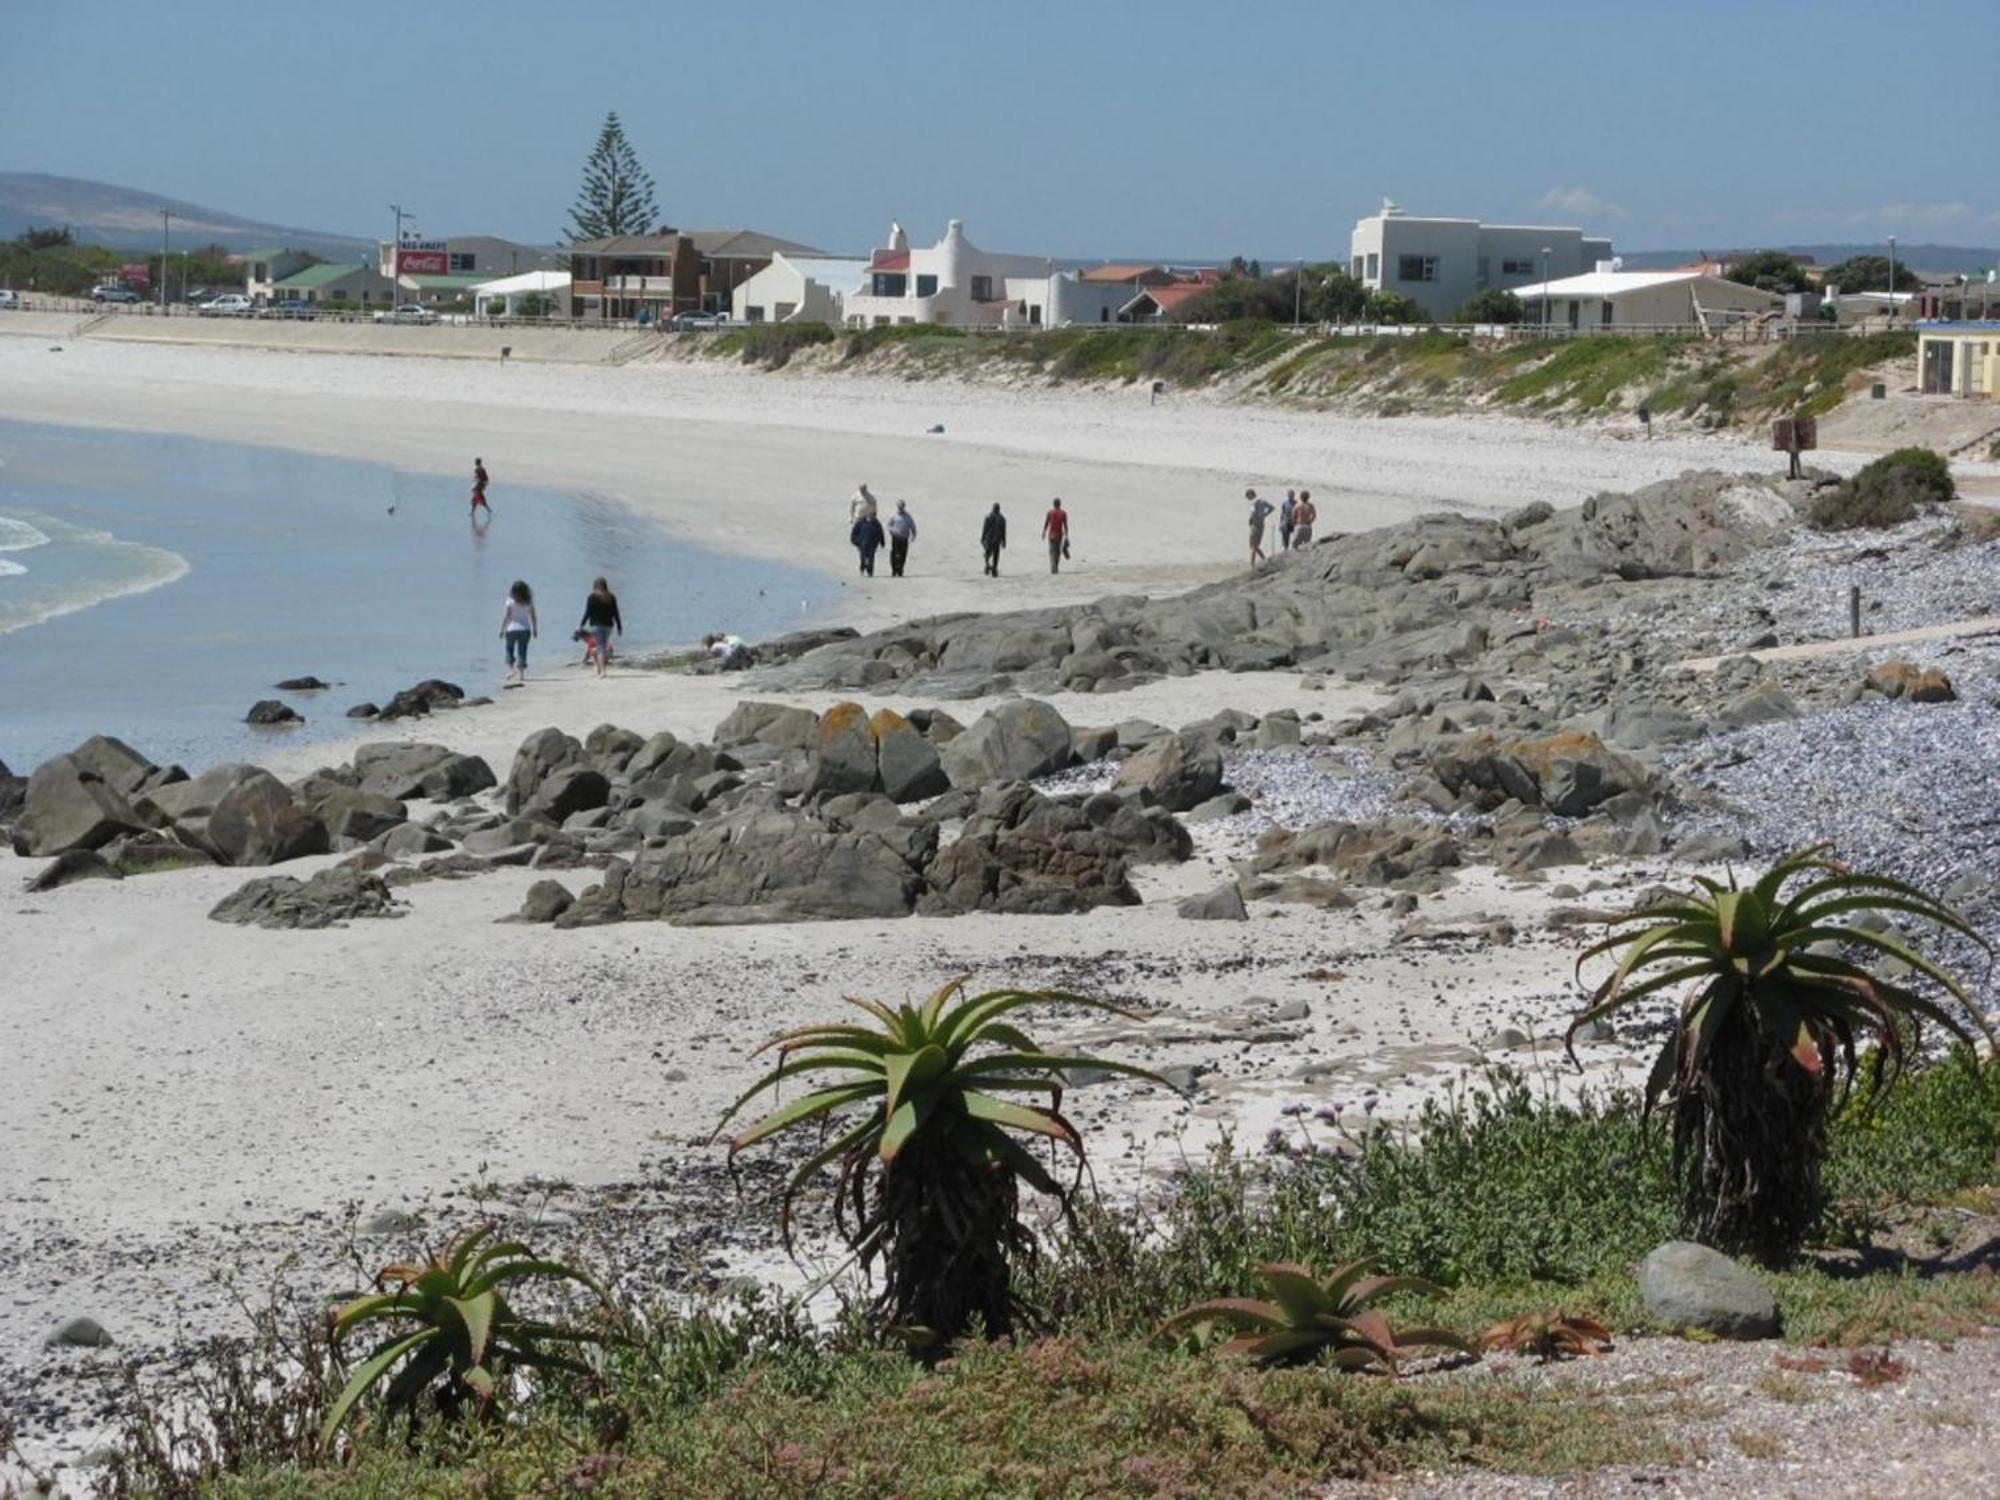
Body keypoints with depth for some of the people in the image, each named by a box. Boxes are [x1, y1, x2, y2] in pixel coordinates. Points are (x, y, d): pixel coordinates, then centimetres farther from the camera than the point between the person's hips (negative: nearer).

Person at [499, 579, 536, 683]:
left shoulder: (510, 601, -7)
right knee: (522, 651, 7)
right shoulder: (529, 602, 1)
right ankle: (521, 674, 3)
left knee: (509, 649, 14)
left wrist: (502, 630, -3)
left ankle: (511, 669, -3)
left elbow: (506, 617, -9)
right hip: (525, 630, 2)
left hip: (512, 629, -2)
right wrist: (535, 630, 12)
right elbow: (533, 617, 3)